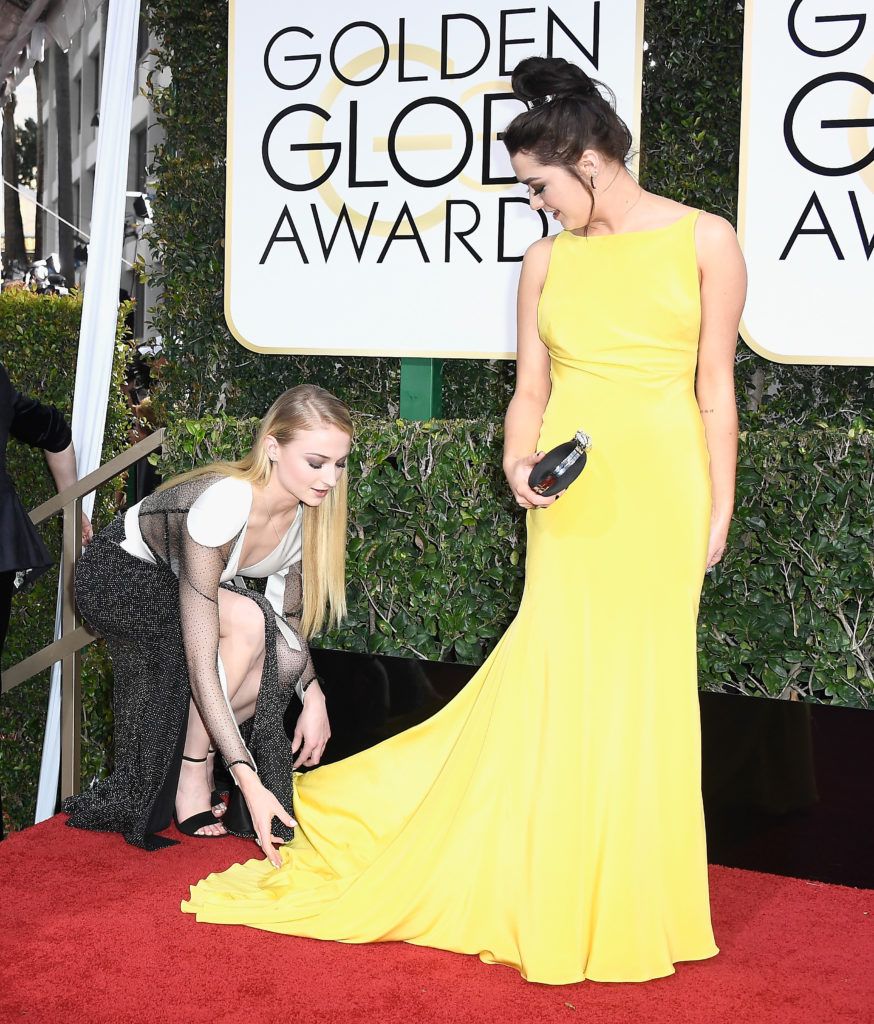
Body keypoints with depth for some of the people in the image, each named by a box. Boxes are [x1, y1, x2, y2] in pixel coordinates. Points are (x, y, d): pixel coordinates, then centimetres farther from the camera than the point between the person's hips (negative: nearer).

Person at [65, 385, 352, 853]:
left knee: (285, 657, -21)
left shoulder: (307, 509, -17)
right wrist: (248, 781, -44)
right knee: (246, 620, -33)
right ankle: (192, 778, -15)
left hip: (185, 585, 7)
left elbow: (287, 619, -4)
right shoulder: (223, 503, -38)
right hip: (118, 574, -6)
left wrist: (313, 693, -22)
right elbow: (200, 662, -41)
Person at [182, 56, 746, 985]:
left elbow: (714, 384, 1)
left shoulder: (704, 241, 1)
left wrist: (719, 508, 0)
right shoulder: (547, 258, 8)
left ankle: (621, 897, 19)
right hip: (575, 485, 2)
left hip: (663, 483, -1)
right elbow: (530, 390, 10)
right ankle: (564, 888, 15)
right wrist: (519, 464, -9)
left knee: (641, 677, 3)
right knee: (562, 671, 0)